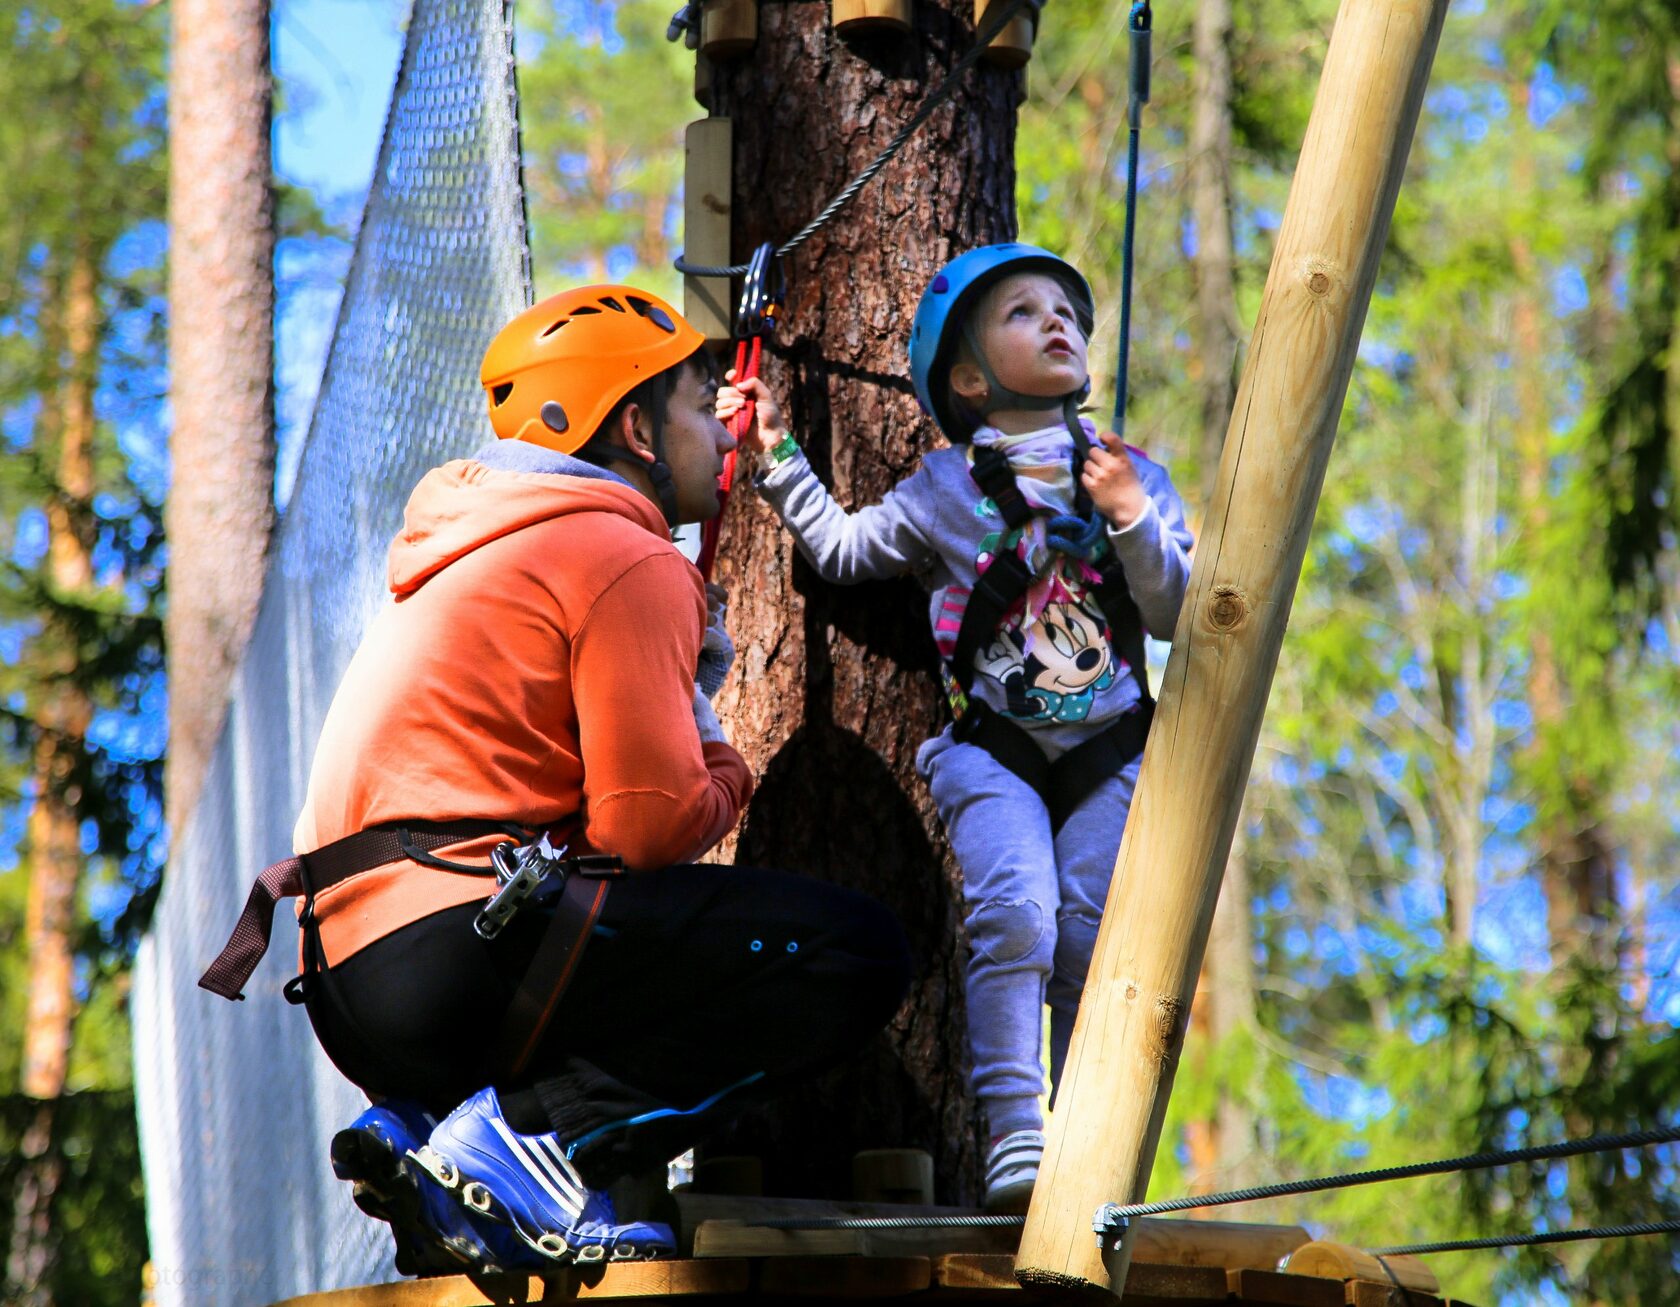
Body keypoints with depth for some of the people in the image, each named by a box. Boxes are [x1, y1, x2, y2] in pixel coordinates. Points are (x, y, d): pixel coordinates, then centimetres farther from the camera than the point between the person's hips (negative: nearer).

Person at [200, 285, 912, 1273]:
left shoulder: (479, 546, 27)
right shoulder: (626, 559, -3)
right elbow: (652, 822, -10)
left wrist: (687, 684, 21)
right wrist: (725, 773, 11)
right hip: (466, 952, -9)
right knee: (857, 957, -11)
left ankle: (418, 1124, 8)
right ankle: (533, 1132, -18)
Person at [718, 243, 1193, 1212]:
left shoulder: (1134, 478, 9)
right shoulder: (945, 488, 8)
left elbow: (1176, 613, 3)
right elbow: (843, 549, 18)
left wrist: (1132, 520, -11)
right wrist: (778, 455, 12)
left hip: (1108, 752, 1)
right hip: (993, 749, -1)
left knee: (1093, 936, -9)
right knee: (1014, 914, -22)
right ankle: (1015, 1138, -23)